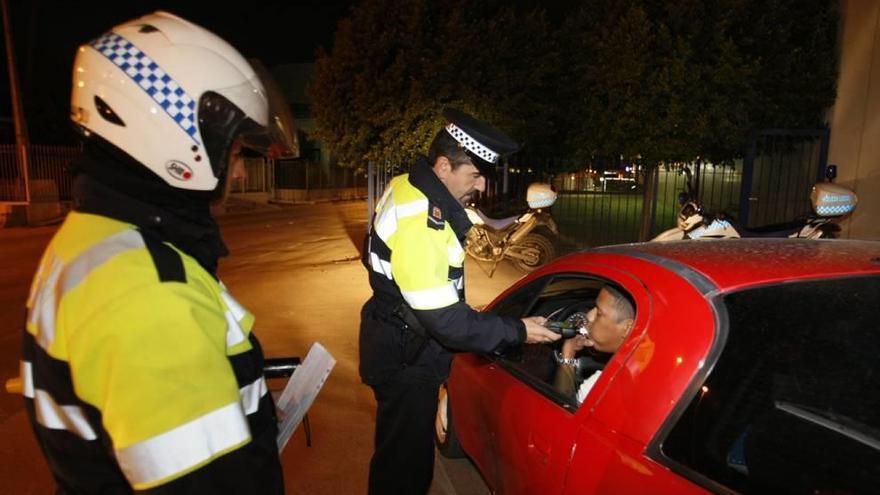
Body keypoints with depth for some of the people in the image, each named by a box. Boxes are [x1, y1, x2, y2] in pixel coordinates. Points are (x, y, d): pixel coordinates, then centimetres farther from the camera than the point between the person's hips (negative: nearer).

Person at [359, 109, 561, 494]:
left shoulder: (407, 187, 0)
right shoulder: (418, 223, -31)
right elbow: (446, 322, -29)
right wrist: (518, 331, -18)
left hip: (401, 345, 10)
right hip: (405, 359, -10)